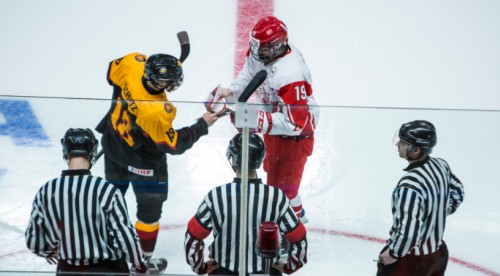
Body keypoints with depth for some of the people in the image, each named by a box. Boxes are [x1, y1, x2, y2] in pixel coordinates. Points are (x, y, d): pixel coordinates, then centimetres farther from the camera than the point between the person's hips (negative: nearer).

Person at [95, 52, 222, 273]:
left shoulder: (133, 64, -27)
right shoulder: (158, 113, -40)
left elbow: (112, 73, -3)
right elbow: (173, 145, -23)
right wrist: (202, 126, -16)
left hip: (112, 141, 7)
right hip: (141, 159, -7)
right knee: (151, 204, 14)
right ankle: (143, 258, 26)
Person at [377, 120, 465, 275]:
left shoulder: (410, 185, -32)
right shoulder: (441, 165, -6)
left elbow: (409, 231, -33)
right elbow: (457, 193, 14)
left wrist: (393, 253, -17)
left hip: (412, 261, -8)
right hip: (438, 252, 9)